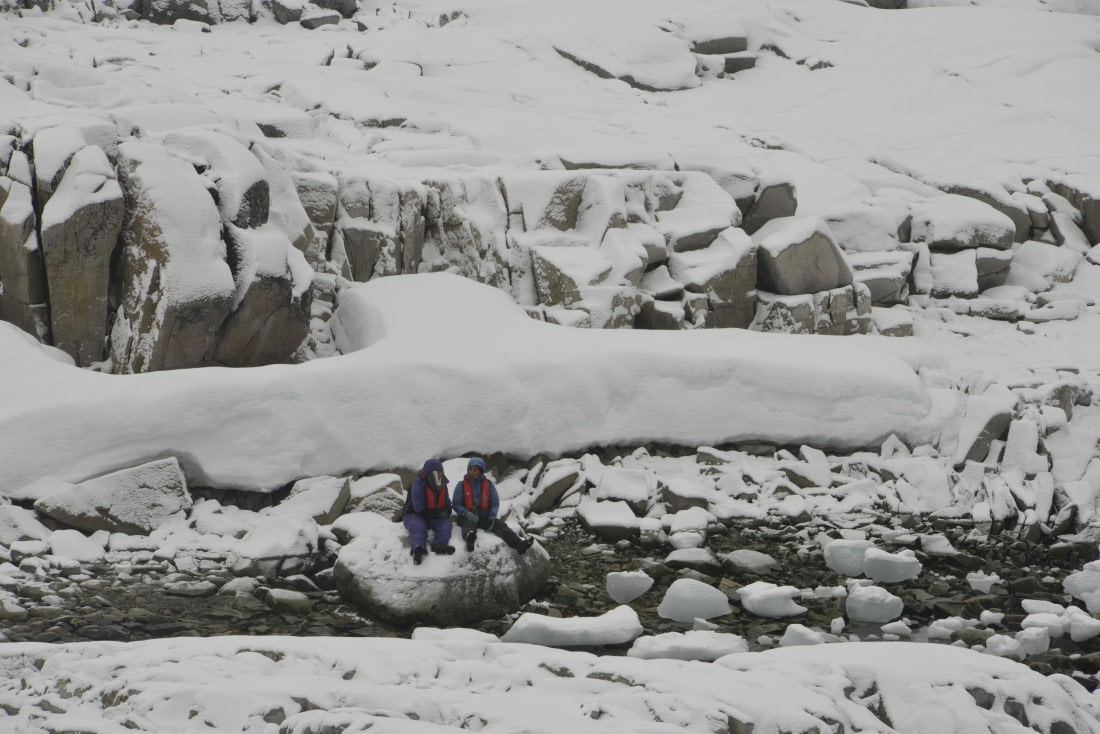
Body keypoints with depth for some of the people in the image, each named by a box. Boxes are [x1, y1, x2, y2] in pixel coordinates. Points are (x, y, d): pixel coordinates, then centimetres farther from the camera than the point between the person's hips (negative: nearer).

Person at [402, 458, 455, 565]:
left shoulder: (442, 485, 6)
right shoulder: (418, 485, -17)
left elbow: (447, 504, 16)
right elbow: (419, 508, -21)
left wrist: (445, 512, -9)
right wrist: (438, 513, -22)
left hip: (435, 517, 6)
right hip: (415, 515, -6)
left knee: (446, 523, -22)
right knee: (418, 527, -37)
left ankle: (439, 544, -50)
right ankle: (418, 549, -64)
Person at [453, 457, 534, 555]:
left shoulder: (488, 485, 10)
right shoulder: (461, 485, 4)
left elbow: (495, 503, 11)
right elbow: (456, 504, 0)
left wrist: (493, 515, -11)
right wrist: (466, 513, -20)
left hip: (485, 517, 3)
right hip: (467, 518, -3)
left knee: (500, 525, -25)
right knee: (468, 525, -38)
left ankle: (518, 544, -48)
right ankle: (470, 538, -76)